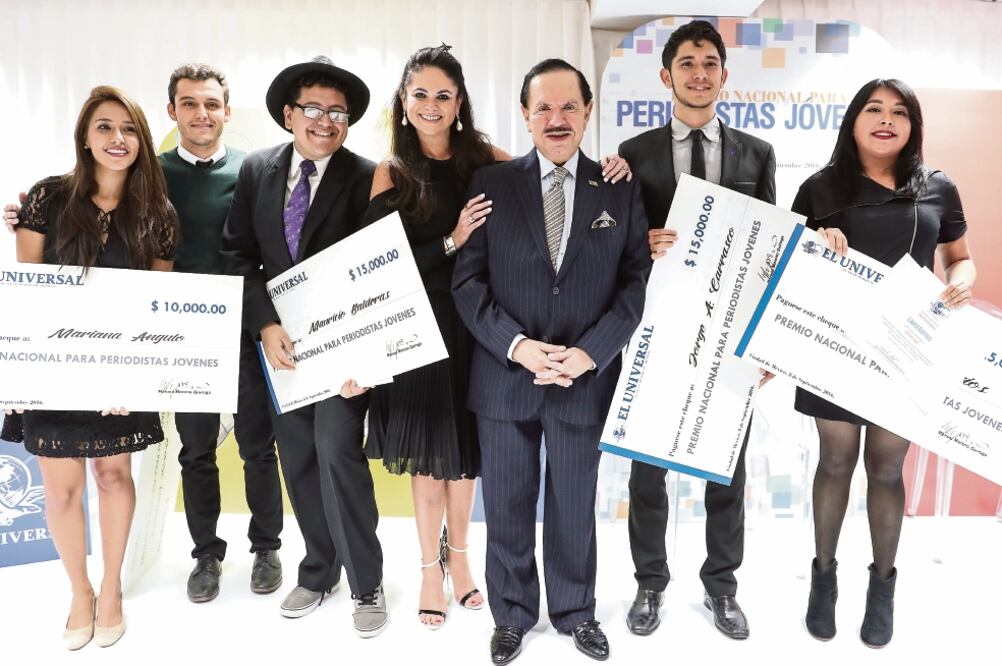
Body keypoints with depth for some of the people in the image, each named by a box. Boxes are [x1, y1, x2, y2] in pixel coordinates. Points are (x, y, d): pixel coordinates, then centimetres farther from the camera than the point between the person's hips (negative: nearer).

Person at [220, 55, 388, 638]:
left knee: (338, 454, -10)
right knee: (298, 461, 12)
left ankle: (367, 585, 10)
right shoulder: (257, 170, 4)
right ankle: (319, 572, 32)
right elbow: (239, 255, 3)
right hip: (280, 341, 4)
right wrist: (265, 325, -11)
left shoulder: (366, 178, -8)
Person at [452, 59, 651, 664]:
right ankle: (513, 614, 34)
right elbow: (468, 280, -4)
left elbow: (638, 282, -1)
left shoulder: (620, 192, 3)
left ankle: (575, 610, 37)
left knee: (575, 504, 15)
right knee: (507, 505, 12)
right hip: (504, 376, 0)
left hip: (586, 379, 1)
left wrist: (590, 351, -14)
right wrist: (517, 345, -15)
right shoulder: (491, 183, 1)